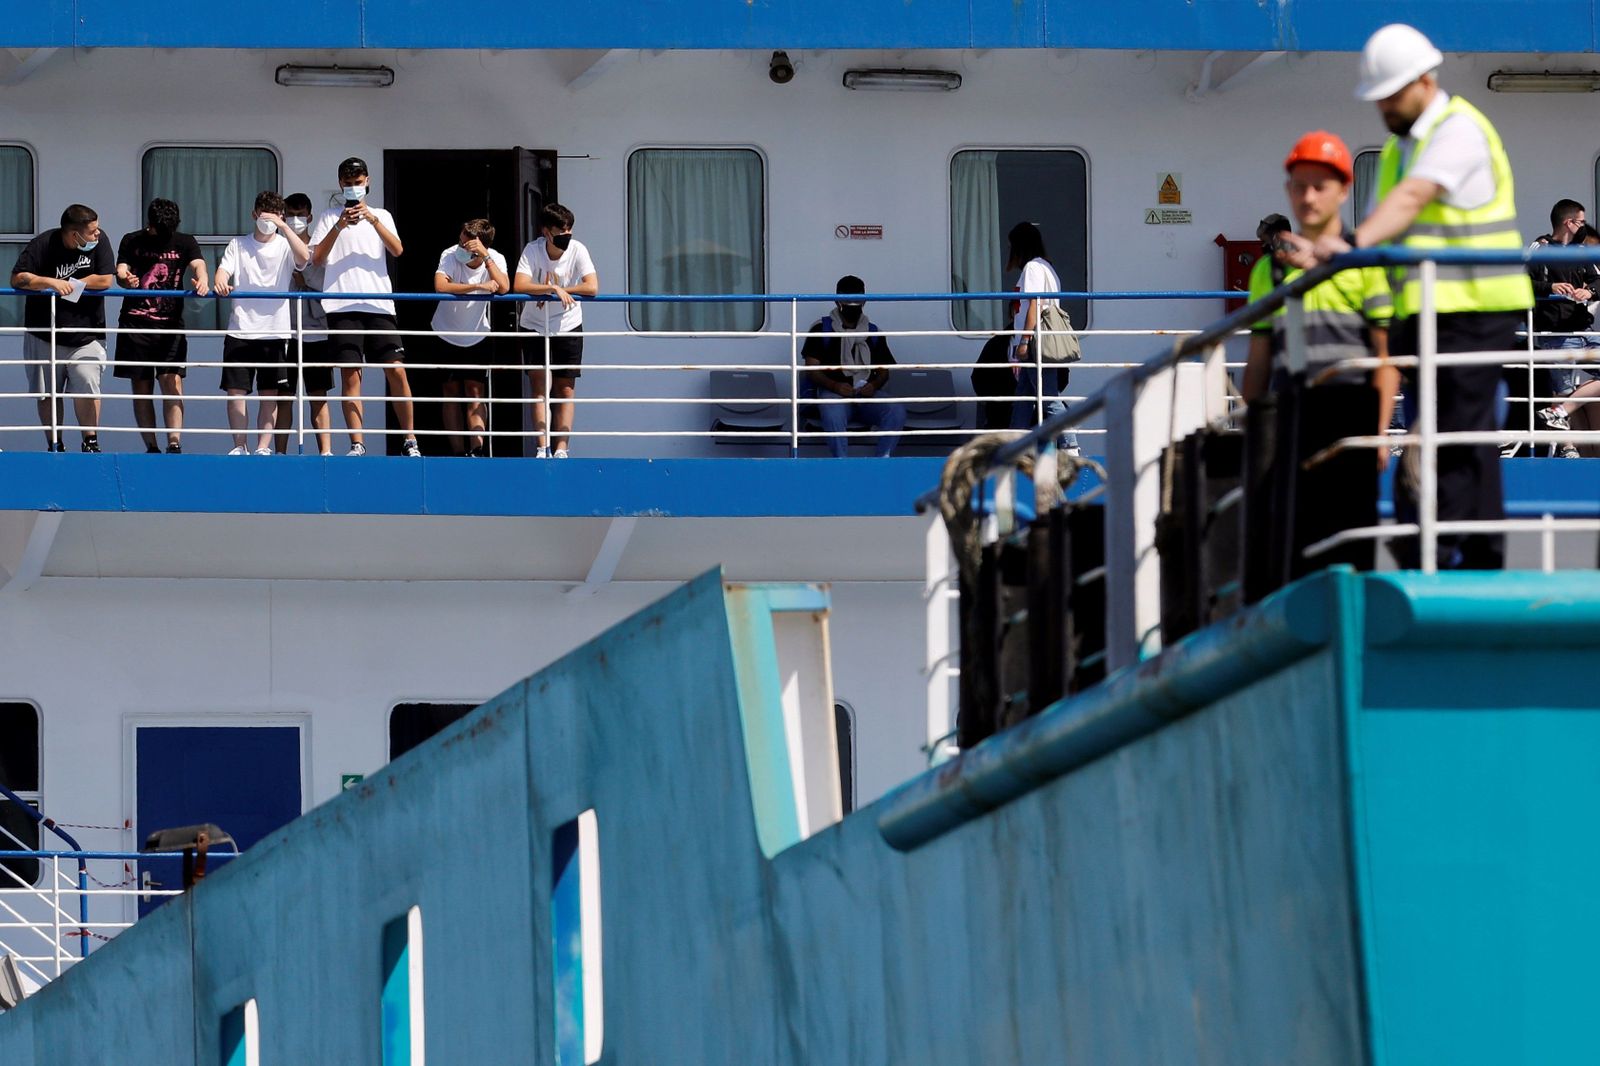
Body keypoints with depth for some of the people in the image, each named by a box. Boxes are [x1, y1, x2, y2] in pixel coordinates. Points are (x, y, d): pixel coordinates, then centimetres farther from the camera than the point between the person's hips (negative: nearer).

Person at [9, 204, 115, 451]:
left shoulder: (99, 243, -3)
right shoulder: (42, 246, -10)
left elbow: (105, 280, -9)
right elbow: (17, 279, -14)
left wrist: (67, 285, -11)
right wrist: (51, 283, -26)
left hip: (86, 335, 0)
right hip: (45, 335, 0)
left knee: (86, 387, -14)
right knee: (48, 394, 3)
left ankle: (91, 441, -2)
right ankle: (54, 445, 15)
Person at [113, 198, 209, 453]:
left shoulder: (184, 243, 6)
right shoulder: (132, 242, 7)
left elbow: (198, 264, -10)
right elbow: (121, 271, -3)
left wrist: (202, 281, -34)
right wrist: (125, 279, -28)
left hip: (170, 324, -1)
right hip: (135, 323, 1)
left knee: (172, 381, -13)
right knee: (141, 386, 1)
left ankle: (174, 443, -20)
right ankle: (151, 447, 4)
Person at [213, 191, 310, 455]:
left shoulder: (285, 246, 5)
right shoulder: (238, 245, 10)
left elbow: (303, 257, -15)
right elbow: (223, 269, -3)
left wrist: (282, 226, -19)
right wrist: (221, 283, -25)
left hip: (274, 331, -1)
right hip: (240, 330, 1)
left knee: (270, 394, 0)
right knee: (235, 390, -3)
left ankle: (263, 447, 5)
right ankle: (239, 446, 5)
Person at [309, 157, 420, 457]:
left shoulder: (382, 216, 16)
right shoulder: (328, 218, 13)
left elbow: (397, 250, 0)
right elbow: (317, 259, 2)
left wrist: (373, 220, -11)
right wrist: (339, 226, -10)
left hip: (379, 305, 1)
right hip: (343, 305, -1)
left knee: (396, 370, -5)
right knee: (351, 375, -6)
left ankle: (410, 441, 2)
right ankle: (357, 445, -7)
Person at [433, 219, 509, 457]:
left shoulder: (495, 259, -16)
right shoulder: (450, 256, -22)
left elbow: (503, 288, -32)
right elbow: (440, 286, -37)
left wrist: (486, 257, -36)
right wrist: (479, 287, -38)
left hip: (478, 336, 0)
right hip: (447, 334, 0)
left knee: (474, 392, -5)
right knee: (452, 392, 3)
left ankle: (477, 450, -13)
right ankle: (458, 452, 4)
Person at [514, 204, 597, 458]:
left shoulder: (577, 250, -14)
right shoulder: (533, 250, -17)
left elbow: (592, 287, -23)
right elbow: (519, 286, -29)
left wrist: (559, 290, -25)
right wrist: (553, 289, -37)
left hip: (568, 327, 1)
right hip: (535, 327, -1)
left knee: (565, 391, -1)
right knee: (540, 387, -8)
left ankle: (561, 449, 1)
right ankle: (543, 448, -9)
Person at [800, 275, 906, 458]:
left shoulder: (874, 334, 19)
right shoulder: (821, 330, 9)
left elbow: (883, 371, 18)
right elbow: (812, 369, 2)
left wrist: (874, 385, -7)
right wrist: (834, 386, -17)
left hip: (867, 394, 3)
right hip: (834, 393, -3)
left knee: (896, 410, -28)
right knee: (833, 413, -40)